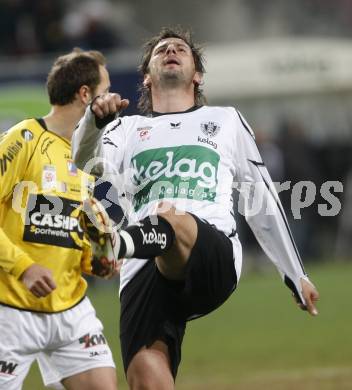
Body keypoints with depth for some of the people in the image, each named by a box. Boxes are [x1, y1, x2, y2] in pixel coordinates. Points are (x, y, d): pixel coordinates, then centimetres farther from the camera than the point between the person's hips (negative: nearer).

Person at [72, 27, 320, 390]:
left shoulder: (227, 120, 30)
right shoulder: (127, 129, 27)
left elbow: (262, 203, 33)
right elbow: (86, 163, 5)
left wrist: (296, 276, 34)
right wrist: (95, 119, -16)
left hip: (215, 257, -1)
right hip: (144, 273, 1)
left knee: (171, 218, -38)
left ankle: (117, 242, -71)